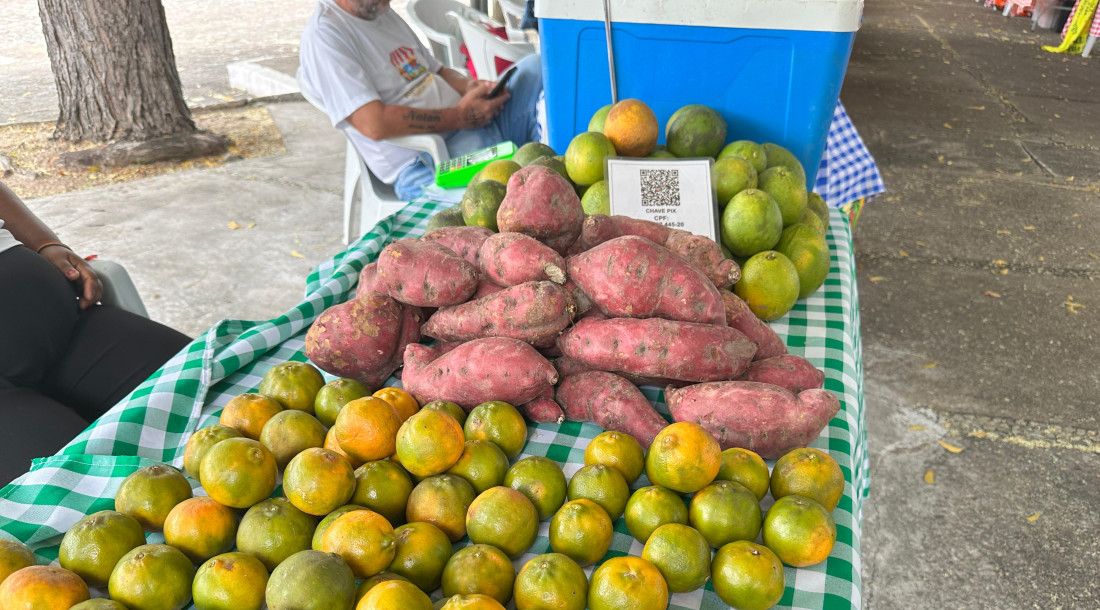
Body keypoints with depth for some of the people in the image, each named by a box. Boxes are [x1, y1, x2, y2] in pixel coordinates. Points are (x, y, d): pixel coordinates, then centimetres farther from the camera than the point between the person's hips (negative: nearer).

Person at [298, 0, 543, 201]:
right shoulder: (323, 34, -10)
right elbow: (374, 124, -22)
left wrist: (471, 86, 3)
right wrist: (459, 116, -15)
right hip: (423, 165, -9)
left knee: (537, 66, -4)